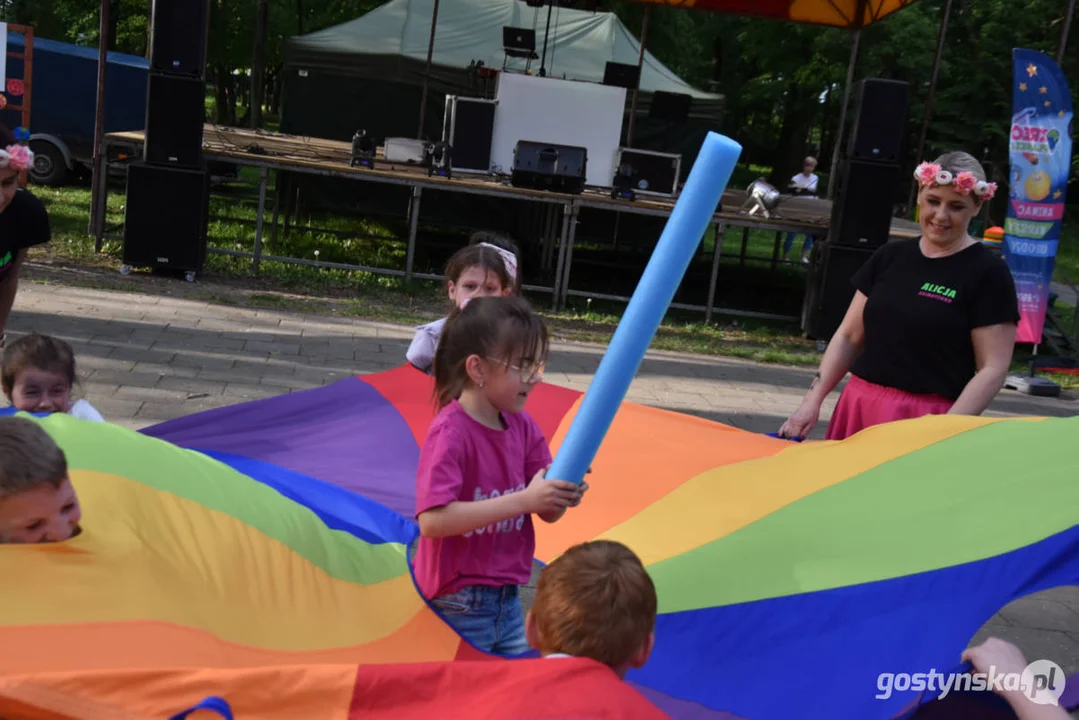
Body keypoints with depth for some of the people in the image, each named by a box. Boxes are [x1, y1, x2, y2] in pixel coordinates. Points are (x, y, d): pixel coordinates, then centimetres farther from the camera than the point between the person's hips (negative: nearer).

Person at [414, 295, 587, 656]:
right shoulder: (451, 432, -19)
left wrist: (562, 495, -19)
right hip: (457, 608, -6)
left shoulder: (524, 426, 1)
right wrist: (524, 499, -31)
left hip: (508, 599, 7)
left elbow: (547, 513, 4)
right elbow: (432, 519, -30)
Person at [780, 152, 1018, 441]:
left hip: (926, 418, -4)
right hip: (859, 408, 5)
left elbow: (993, 369, -8)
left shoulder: (987, 273, -5)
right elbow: (849, 336, 12)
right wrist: (813, 400, 3)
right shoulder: (890, 257, 9)